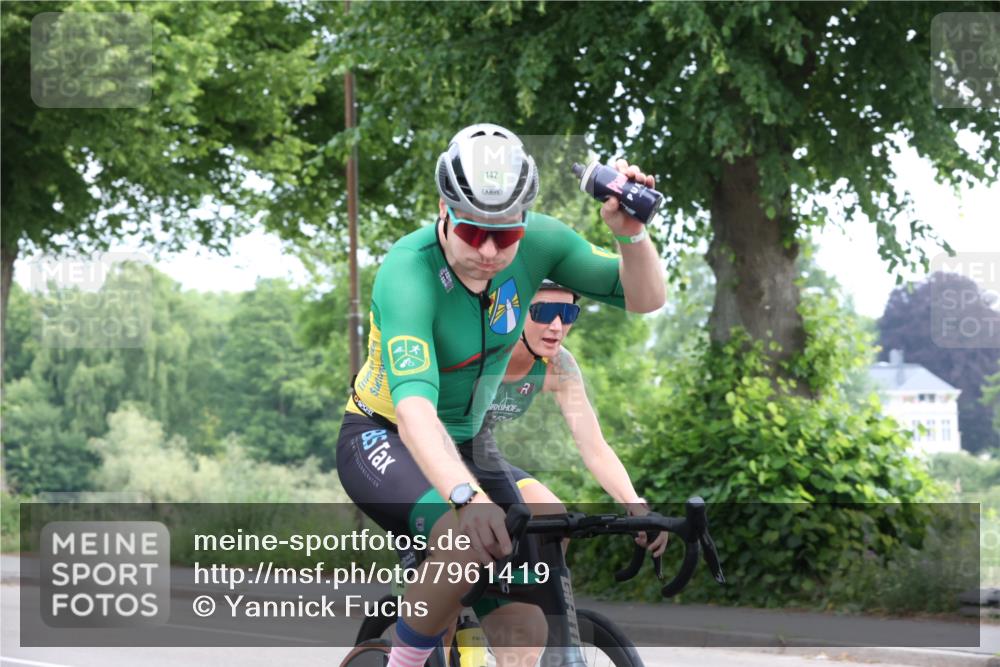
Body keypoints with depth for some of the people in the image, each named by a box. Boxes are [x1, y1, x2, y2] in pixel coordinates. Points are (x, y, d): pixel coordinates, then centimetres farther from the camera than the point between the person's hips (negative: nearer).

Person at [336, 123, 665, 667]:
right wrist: (467, 497, -61)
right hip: (384, 439, -5)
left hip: (464, 441, 5)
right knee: (469, 541, -36)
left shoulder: (535, 242, -16)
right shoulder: (408, 271, -32)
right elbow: (414, 406, -44)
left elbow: (645, 299, -16)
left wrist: (630, 232, -37)